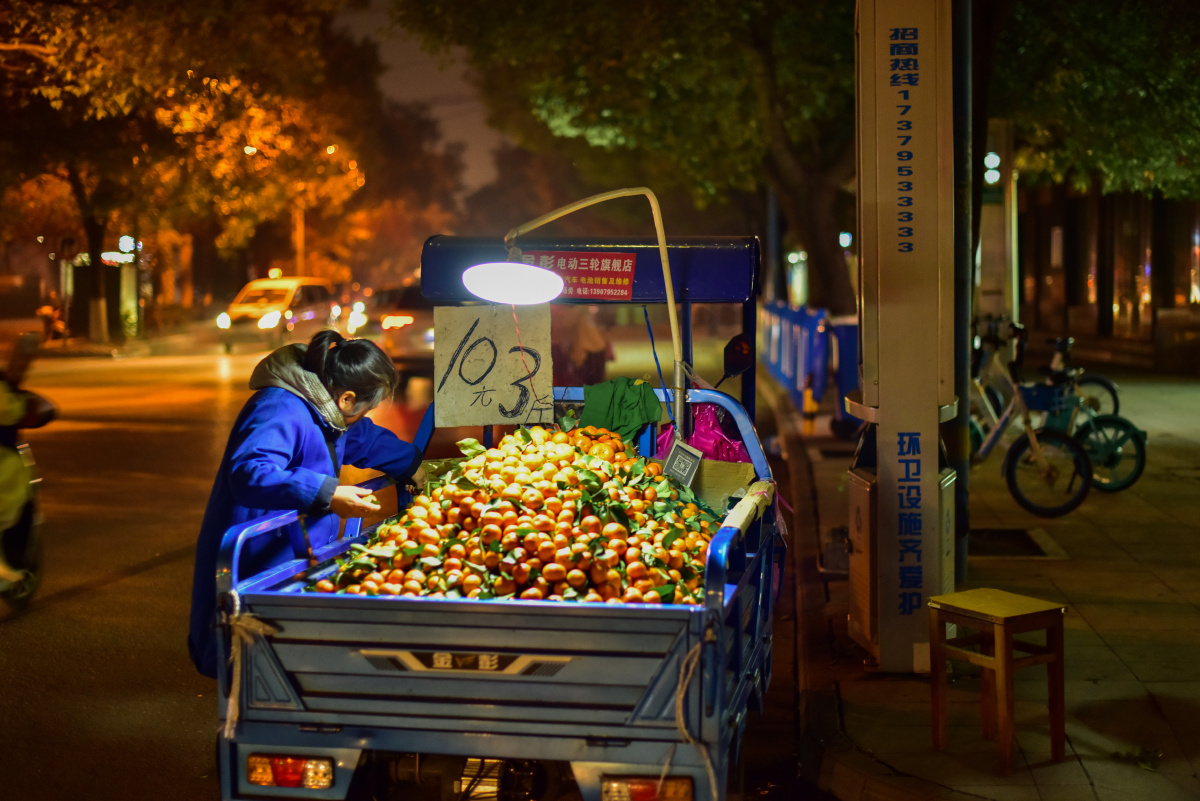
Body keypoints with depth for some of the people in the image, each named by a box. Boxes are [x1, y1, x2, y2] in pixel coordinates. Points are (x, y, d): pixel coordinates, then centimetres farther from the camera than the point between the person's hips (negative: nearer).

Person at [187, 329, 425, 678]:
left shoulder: (322, 410, 12)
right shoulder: (279, 411, -21)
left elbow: (367, 439, 32)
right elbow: (250, 473, -37)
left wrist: (414, 466, 35)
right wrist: (327, 495, -39)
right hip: (254, 568, -10)